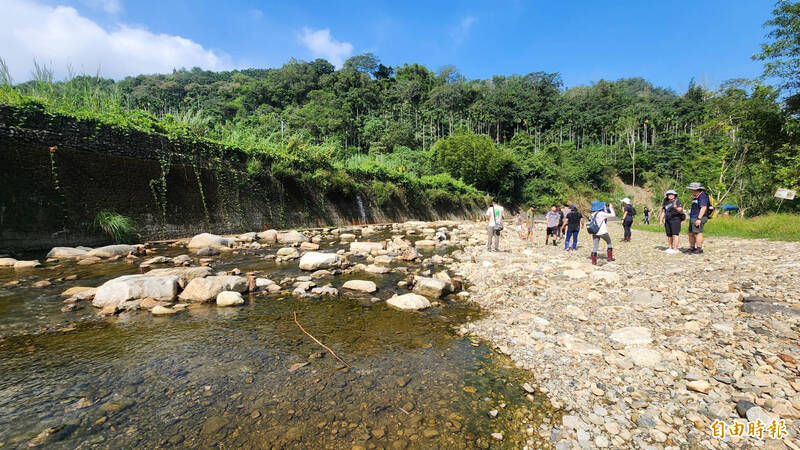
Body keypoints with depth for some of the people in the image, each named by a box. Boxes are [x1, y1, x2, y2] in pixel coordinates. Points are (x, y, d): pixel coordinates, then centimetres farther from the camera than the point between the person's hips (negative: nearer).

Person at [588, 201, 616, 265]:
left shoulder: (593, 214, 5)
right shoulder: (601, 213, -14)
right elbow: (613, 215, -10)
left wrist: (605, 209, 17)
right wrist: (611, 208, 2)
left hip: (595, 233, 5)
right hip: (602, 232, -5)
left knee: (595, 247, 6)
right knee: (609, 243, 22)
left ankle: (594, 261, 3)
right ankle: (610, 257, 26)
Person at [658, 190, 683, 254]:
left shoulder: (677, 202, -2)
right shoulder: (666, 203, 16)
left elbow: (680, 210, -13)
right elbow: (663, 212, 18)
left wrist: (676, 207, -33)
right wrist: (661, 220, 13)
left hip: (675, 220, -6)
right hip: (667, 221, 6)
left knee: (675, 234, -8)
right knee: (669, 235, 8)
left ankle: (675, 249, -9)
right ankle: (670, 247, 14)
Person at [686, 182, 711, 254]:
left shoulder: (703, 196, -11)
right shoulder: (695, 197, 18)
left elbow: (703, 208, -19)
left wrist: (699, 219, -24)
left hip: (698, 218, -10)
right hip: (693, 218, 10)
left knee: (698, 233, -9)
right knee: (691, 234, 11)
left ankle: (699, 249, -6)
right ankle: (692, 248, 19)